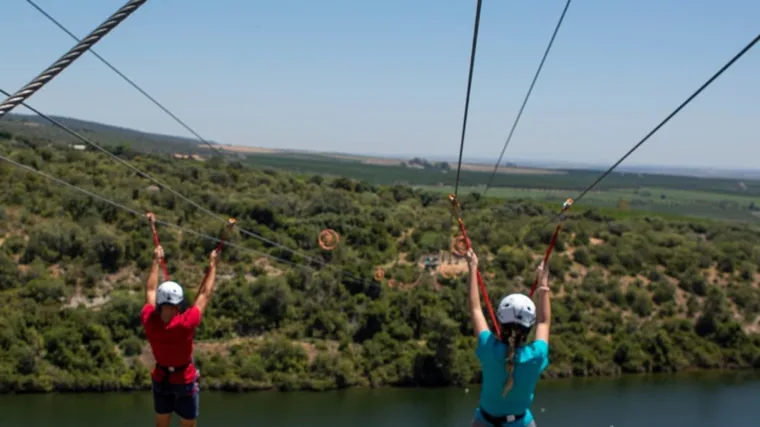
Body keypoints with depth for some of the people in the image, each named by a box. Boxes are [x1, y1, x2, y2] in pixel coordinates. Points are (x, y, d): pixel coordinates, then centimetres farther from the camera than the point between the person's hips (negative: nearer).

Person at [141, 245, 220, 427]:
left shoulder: (149, 322, -22)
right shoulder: (186, 324, -31)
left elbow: (150, 291, -4)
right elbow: (204, 294, -19)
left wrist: (156, 261, 7)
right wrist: (212, 265, -7)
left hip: (161, 379, 4)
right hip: (185, 381, -4)